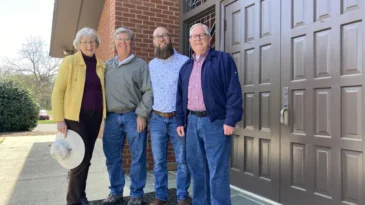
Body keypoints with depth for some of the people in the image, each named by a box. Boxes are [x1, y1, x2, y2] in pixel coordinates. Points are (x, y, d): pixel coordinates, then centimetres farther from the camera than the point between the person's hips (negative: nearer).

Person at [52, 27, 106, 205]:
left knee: (87, 157, 11)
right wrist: (59, 119, -11)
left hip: (95, 116, 4)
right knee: (80, 158, -5)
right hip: (76, 117, -4)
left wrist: (103, 113, 5)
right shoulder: (70, 61, -3)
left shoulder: (101, 65, 10)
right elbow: (58, 91, -6)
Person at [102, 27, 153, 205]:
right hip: (112, 117, 4)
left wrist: (142, 114, -11)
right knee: (112, 158, 11)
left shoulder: (140, 65, 2)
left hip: (133, 116, -4)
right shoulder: (107, 65, 14)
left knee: (137, 157, 3)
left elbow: (148, 91, -4)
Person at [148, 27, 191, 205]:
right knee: (158, 161, 10)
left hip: (179, 118, -3)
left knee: (182, 161, 5)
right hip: (156, 119, 4)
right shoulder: (151, 65, 11)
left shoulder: (185, 61, -3)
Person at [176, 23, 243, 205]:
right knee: (197, 168, 13)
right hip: (192, 121, 6)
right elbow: (180, 97, 19)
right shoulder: (186, 67, 18)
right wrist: (180, 121, 12)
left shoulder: (223, 59, 0)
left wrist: (230, 120, -15)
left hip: (215, 121, -6)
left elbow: (234, 92, -8)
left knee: (217, 170, -3)